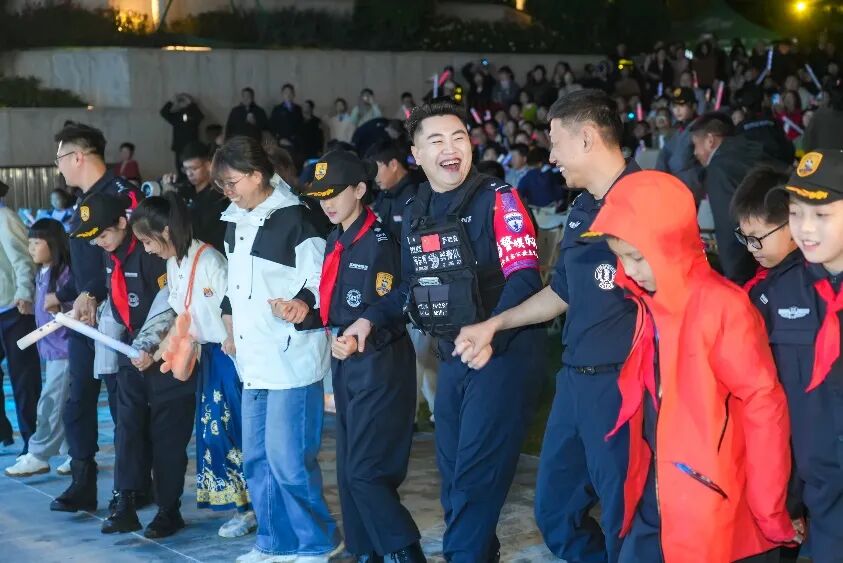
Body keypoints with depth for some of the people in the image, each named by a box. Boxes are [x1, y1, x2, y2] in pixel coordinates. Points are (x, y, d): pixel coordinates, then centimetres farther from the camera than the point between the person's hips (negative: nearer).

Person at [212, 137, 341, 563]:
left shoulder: (294, 219, -11)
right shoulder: (236, 224, 14)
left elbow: (321, 279, -13)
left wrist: (300, 304, -30)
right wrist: (232, 327, 21)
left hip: (291, 358, -8)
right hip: (253, 360, 8)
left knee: (288, 460, -9)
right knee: (257, 459, 12)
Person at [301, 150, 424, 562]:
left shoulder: (379, 242, -15)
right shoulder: (335, 242, 12)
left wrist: (361, 341, -31)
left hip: (379, 368, -9)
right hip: (345, 366, 9)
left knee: (365, 472, -9)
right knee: (349, 470, 12)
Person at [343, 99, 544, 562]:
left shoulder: (497, 199, -11)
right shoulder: (415, 214, 10)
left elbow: (524, 277, -20)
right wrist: (369, 320, 6)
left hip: (504, 354, -7)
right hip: (451, 359, 7)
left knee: (475, 475, -7)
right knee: (453, 474, 12)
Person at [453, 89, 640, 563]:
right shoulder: (581, 210, 14)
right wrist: (493, 325, 24)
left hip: (623, 382, -9)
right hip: (575, 380, 9)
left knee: (623, 519, -1)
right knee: (555, 510, 16)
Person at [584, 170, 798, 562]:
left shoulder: (722, 305, -16)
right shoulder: (649, 304, 7)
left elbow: (764, 405, -15)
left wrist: (769, 512, -10)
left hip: (713, 511, -7)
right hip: (654, 501, 7)